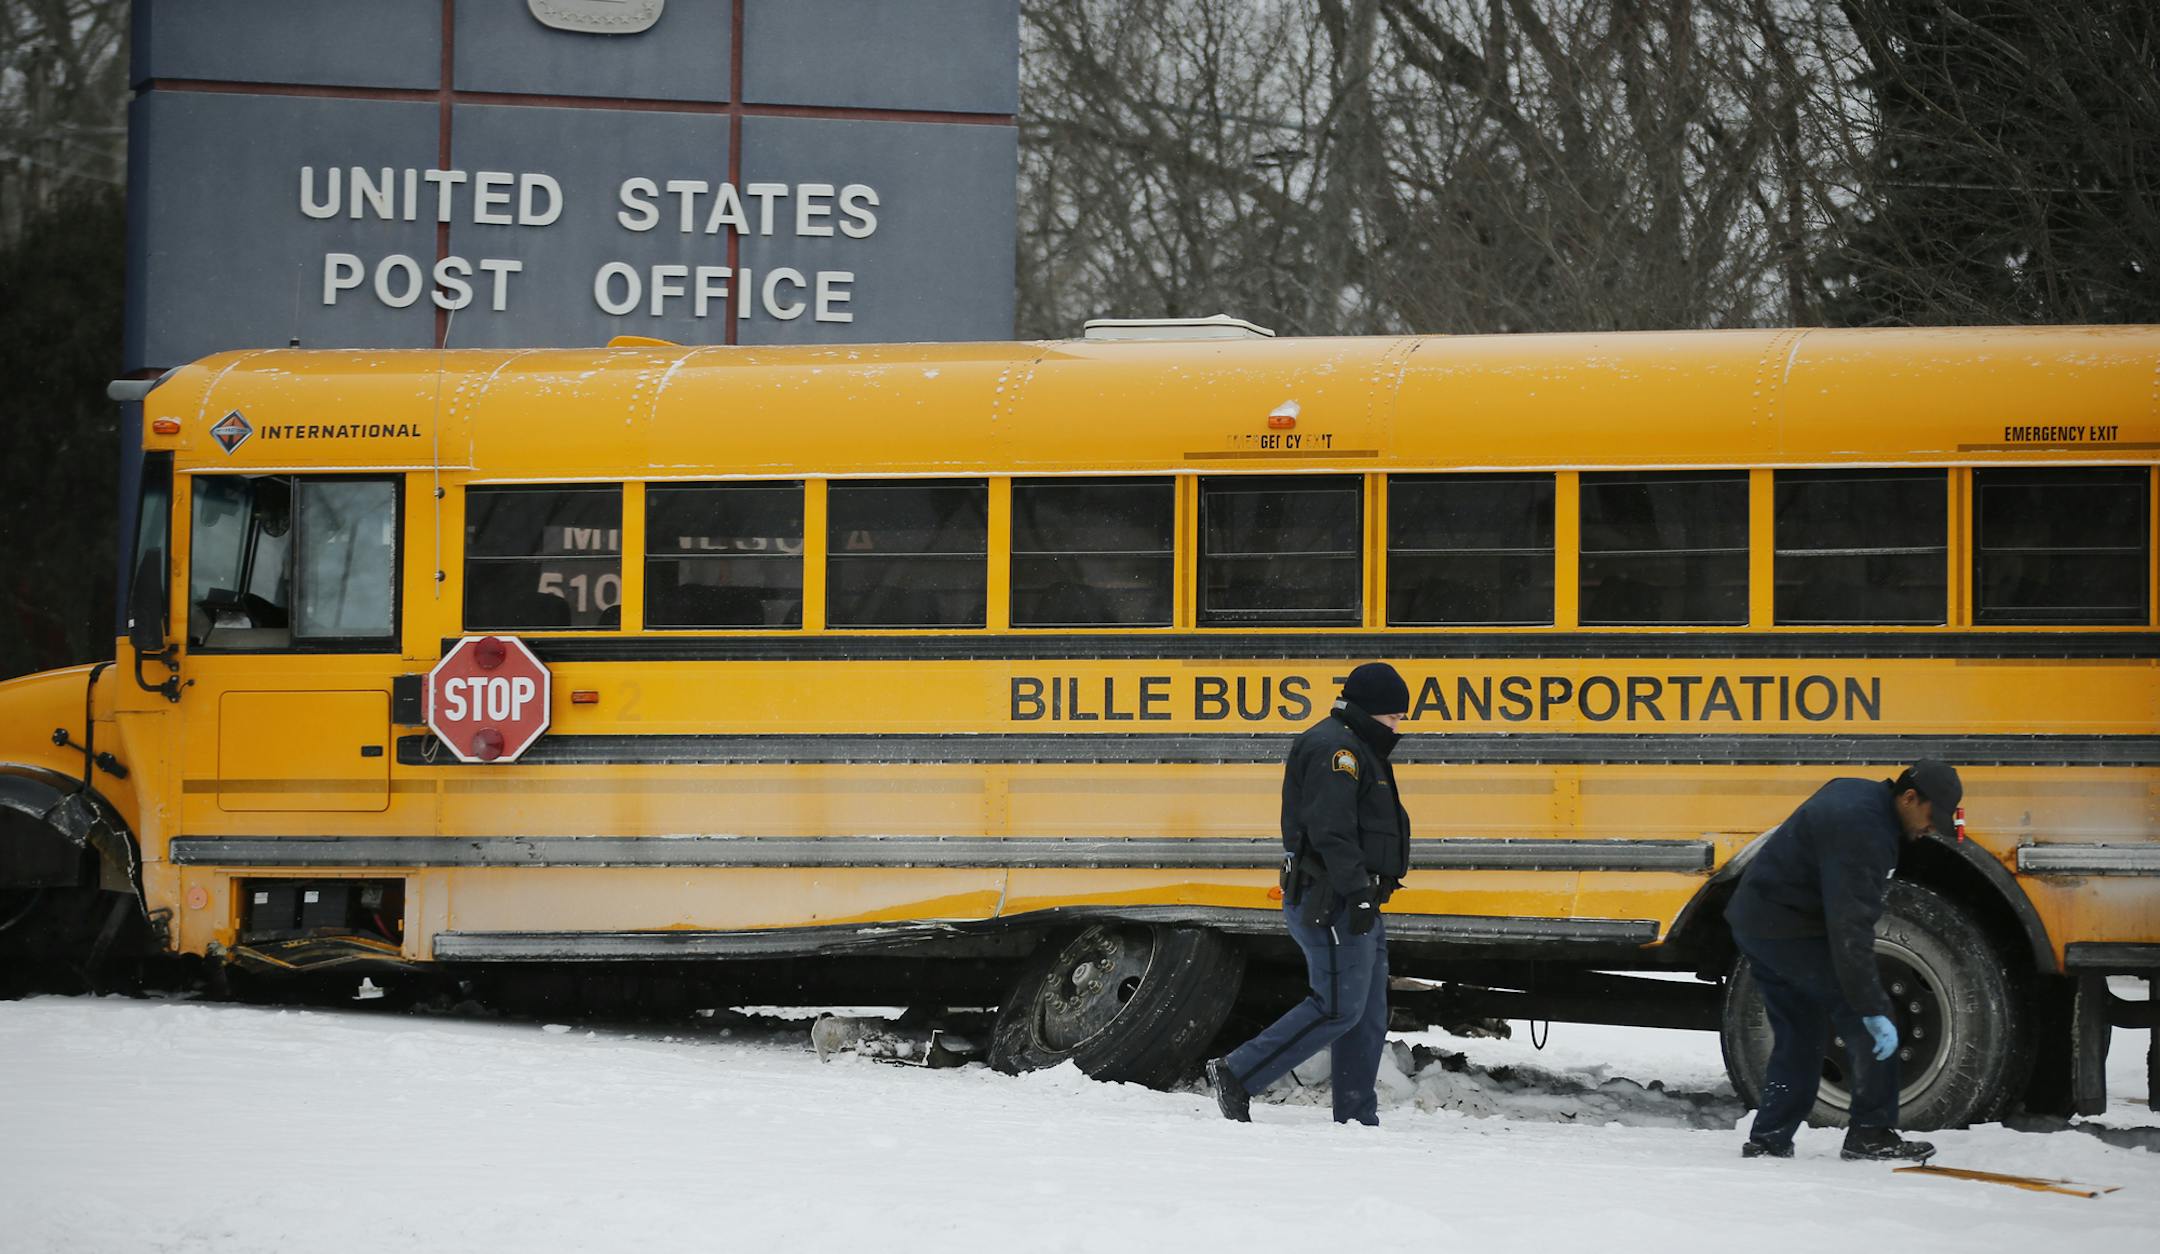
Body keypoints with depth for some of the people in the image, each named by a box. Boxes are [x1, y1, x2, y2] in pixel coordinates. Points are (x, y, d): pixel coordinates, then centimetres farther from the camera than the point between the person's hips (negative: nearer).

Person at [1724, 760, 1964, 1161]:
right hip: (1788, 930, -10)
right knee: (1865, 1021, -6)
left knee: (1798, 1036, 16)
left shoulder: (1857, 795, 8)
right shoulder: (1861, 831, -25)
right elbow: (1850, 931, -29)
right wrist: (1873, 1009, -30)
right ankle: (1871, 1134, -2)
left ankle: (1767, 1140, 16)